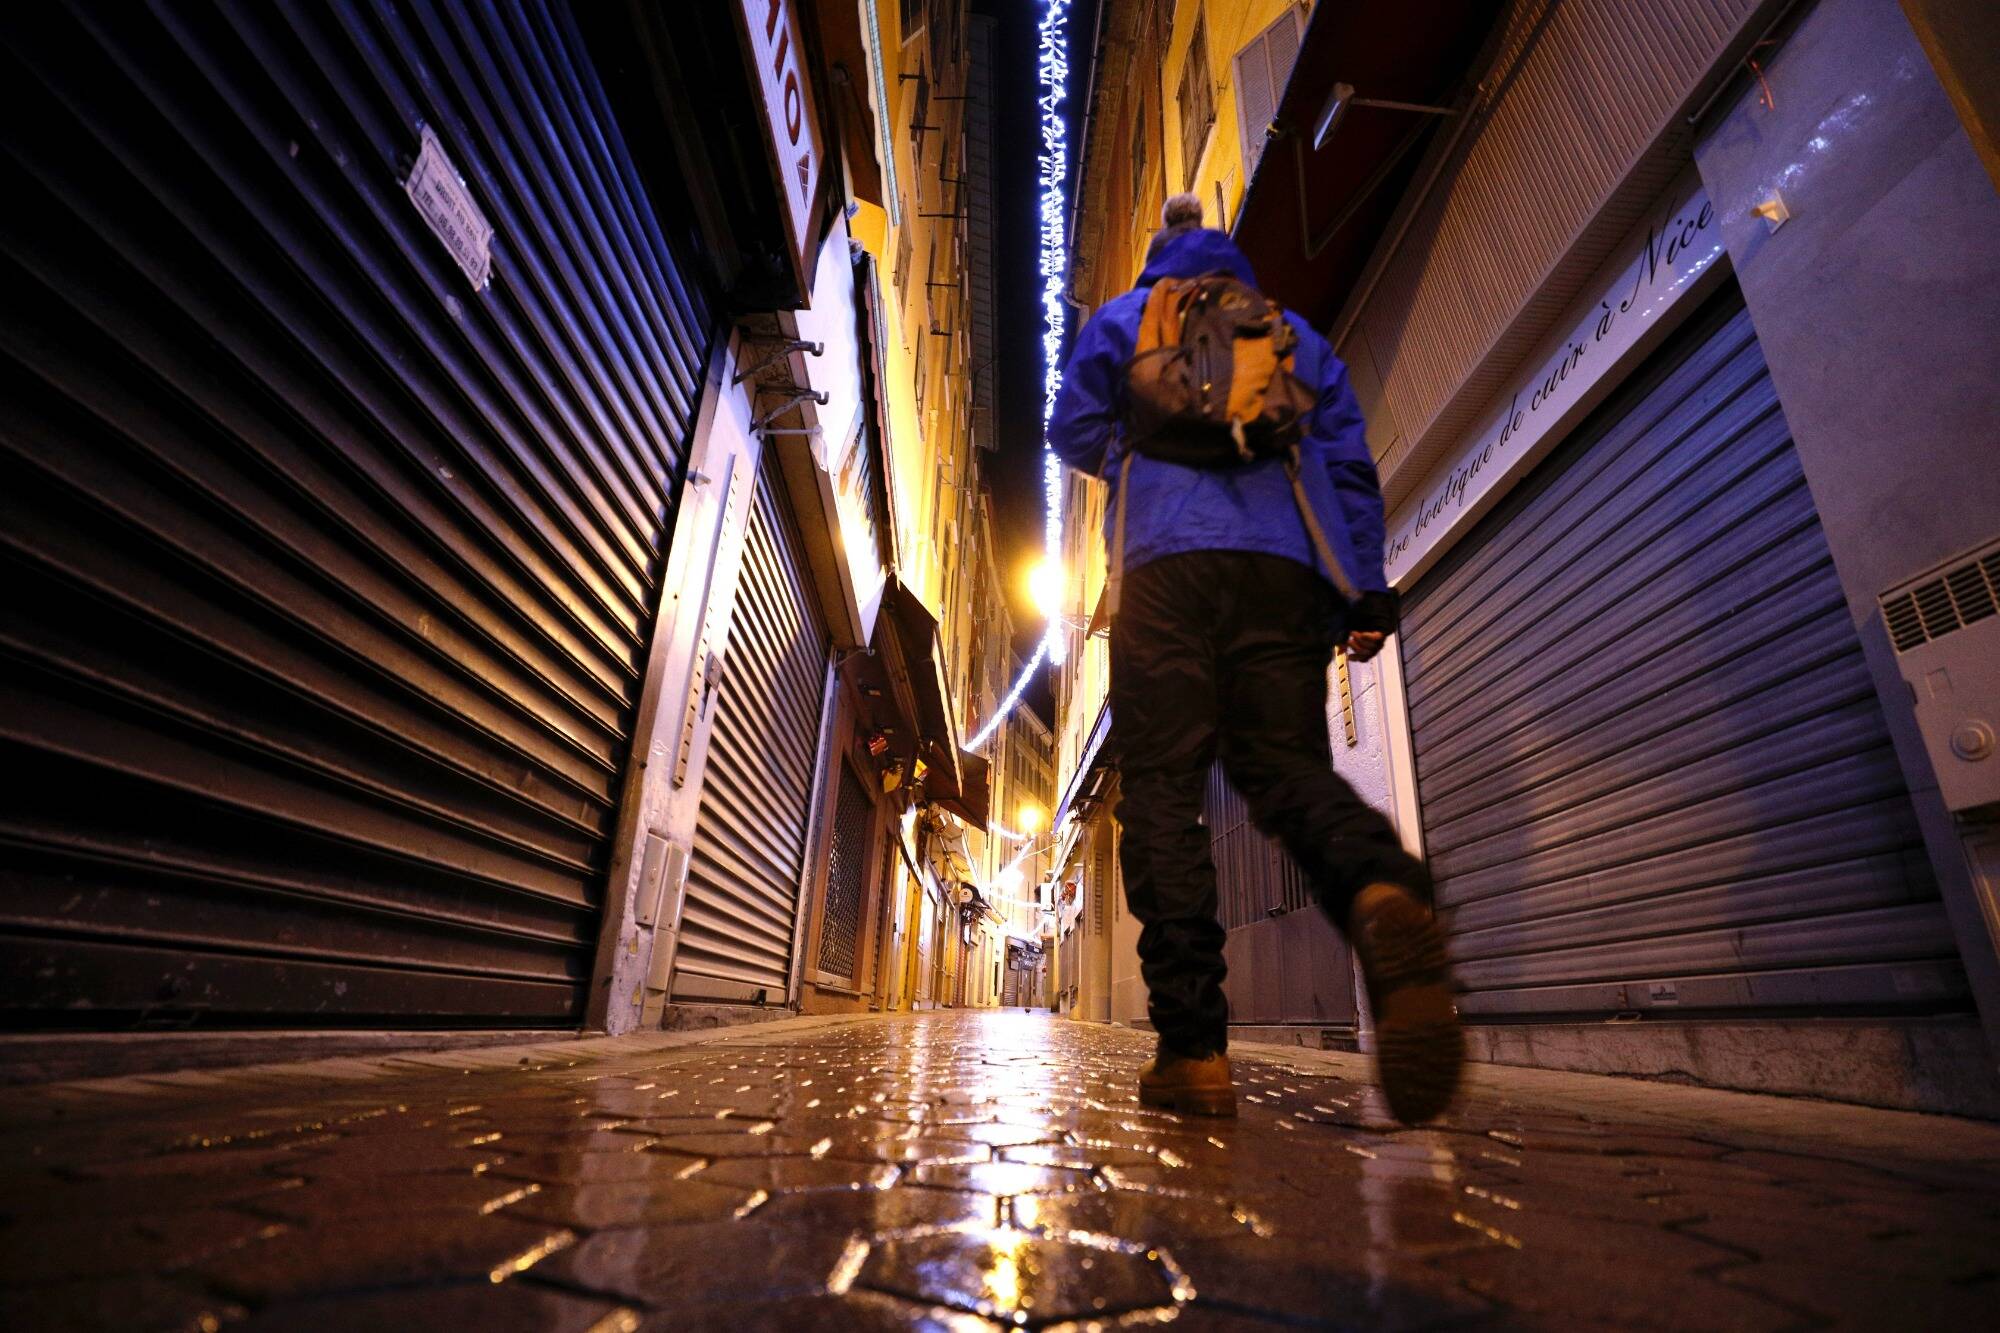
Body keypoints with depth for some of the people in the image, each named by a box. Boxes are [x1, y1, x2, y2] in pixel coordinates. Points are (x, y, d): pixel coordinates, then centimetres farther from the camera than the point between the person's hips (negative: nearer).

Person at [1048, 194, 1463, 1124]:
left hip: (1167, 561, -3)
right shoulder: (1297, 335, 29)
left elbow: (1072, 429, 12)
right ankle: (1382, 887, -33)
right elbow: (1348, 461, 17)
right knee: (1288, 766, 1)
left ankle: (1192, 1044, -13)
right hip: (1286, 568, 3)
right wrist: (1368, 588, 11)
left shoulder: (1123, 317, 23)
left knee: (1161, 788, -6)